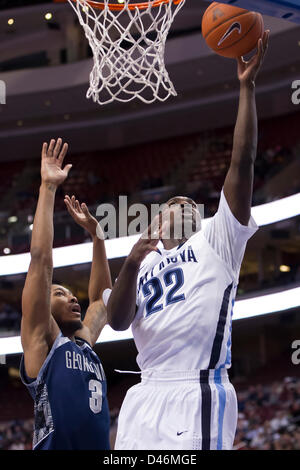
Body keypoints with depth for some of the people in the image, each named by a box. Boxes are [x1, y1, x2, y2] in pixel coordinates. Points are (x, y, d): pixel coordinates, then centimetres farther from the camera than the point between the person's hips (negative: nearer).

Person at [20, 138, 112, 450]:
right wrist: (48, 188, -1)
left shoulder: (84, 344, 22)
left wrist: (95, 234, 33)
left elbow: (101, 295, 36)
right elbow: (40, 260, -2)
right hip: (56, 444, -7)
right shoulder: (42, 341, 4)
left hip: (100, 446, 7)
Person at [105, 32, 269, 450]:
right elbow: (117, 321, 5)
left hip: (199, 394, -4)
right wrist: (131, 264, -11)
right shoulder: (143, 265, 23)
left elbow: (241, 165, 4)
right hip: (146, 399, 5)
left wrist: (247, 86, -1)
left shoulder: (216, 241, 14)